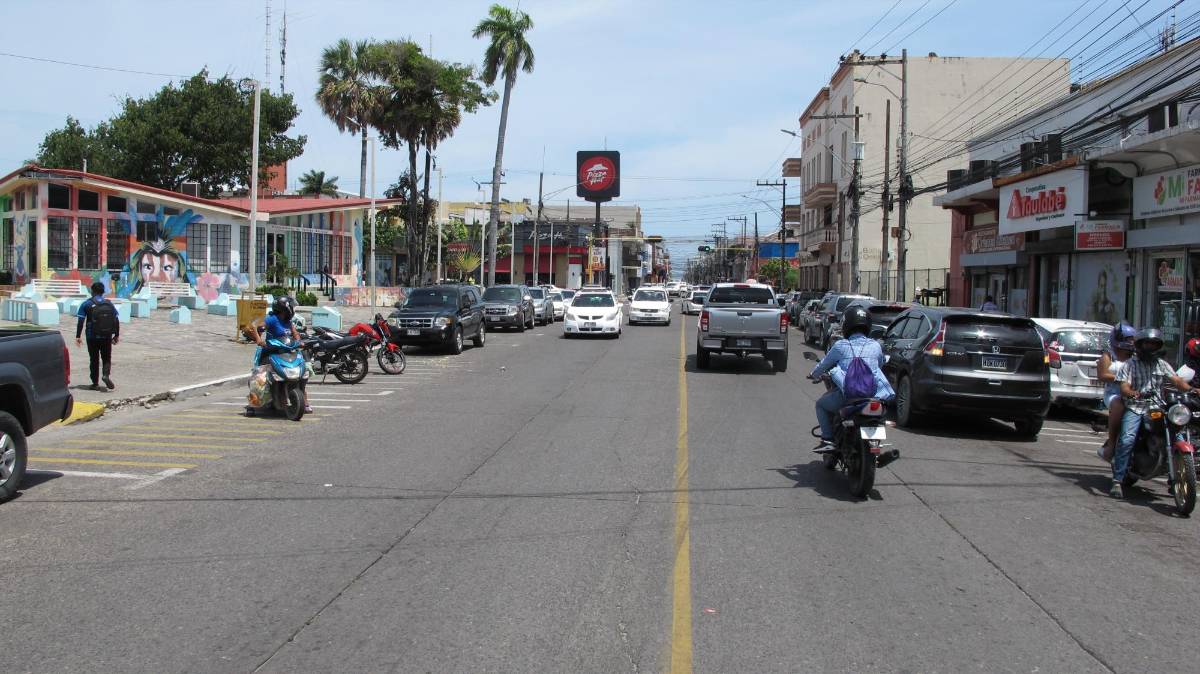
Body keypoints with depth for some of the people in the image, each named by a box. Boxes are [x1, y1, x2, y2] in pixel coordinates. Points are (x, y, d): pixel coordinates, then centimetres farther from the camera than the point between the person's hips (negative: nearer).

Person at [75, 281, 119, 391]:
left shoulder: (86, 304, -3)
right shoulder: (109, 304, 4)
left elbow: (81, 321, -8)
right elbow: (116, 320, 4)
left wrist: (78, 336, -6)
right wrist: (117, 335, 11)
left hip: (92, 337, -1)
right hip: (107, 337, 1)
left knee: (94, 360, 9)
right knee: (107, 358, 10)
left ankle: (95, 383, 11)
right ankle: (107, 375, -16)